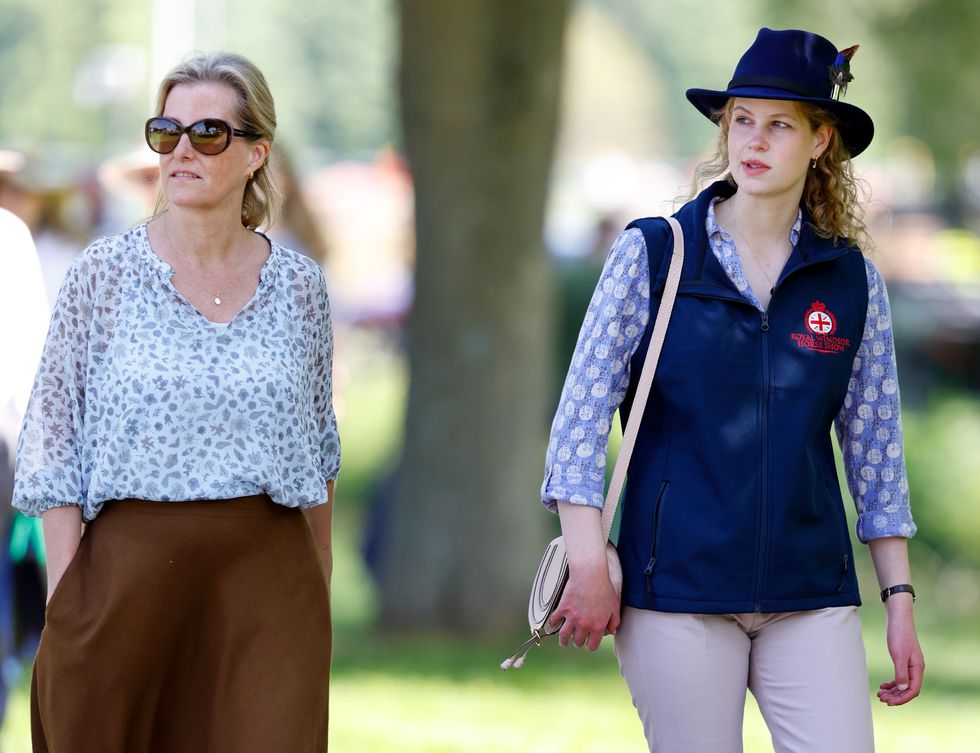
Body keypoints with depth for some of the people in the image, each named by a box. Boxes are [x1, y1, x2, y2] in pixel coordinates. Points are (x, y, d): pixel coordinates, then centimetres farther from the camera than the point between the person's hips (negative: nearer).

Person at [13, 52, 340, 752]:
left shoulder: (299, 285, 6)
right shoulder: (103, 275, -1)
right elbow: (55, 454, -1)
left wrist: (321, 592, 14)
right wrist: (65, 601, -8)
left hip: (269, 571, 1)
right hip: (129, 569, -1)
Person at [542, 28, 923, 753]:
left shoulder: (852, 280, 7)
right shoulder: (651, 255, 1)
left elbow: (876, 449, 12)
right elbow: (581, 415, -1)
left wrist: (900, 601, 9)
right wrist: (587, 568, -8)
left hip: (811, 597, 2)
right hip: (677, 586, -2)